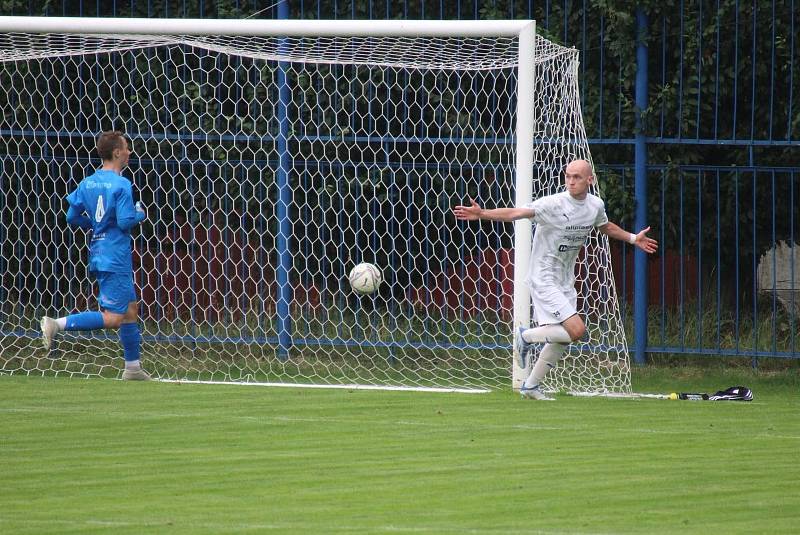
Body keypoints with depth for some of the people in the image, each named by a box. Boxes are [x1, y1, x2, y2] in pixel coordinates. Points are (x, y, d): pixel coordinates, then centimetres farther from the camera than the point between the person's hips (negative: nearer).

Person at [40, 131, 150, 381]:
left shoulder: (87, 183, 8)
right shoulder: (121, 184, -15)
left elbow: (72, 217, 9)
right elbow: (125, 222, -21)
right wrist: (140, 214, 0)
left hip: (98, 255, 9)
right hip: (115, 258, -9)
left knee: (130, 310, 16)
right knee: (113, 318, -10)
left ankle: (133, 367, 19)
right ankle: (56, 324, -19)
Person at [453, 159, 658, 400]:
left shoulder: (595, 205, 2)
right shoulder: (552, 204, -20)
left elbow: (604, 226, 27)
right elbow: (516, 213, -30)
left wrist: (633, 238, 31)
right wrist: (481, 214, -44)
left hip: (565, 281, 8)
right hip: (543, 278, -8)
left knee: (562, 340, 10)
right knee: (576, 330, -18)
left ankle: (531, 386, 25)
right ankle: (527, 337, 4)